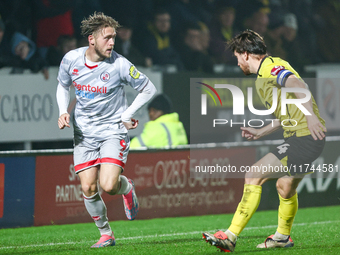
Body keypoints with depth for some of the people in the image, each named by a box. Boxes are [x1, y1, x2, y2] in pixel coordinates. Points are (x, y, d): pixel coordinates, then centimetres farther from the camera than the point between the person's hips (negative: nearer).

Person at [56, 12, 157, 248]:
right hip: (84, 133, 3)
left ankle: (127, 187, 17)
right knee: (88, 188, -2)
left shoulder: (119, 64, -16)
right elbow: (63, 85, 15)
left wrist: (126, 115, -8)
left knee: (108, 186, -19)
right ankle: (106, 234, 18)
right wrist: (63, 111, -1)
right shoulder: (71, 59, -6)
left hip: (113, 131, -3)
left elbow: (149, 89, -4)